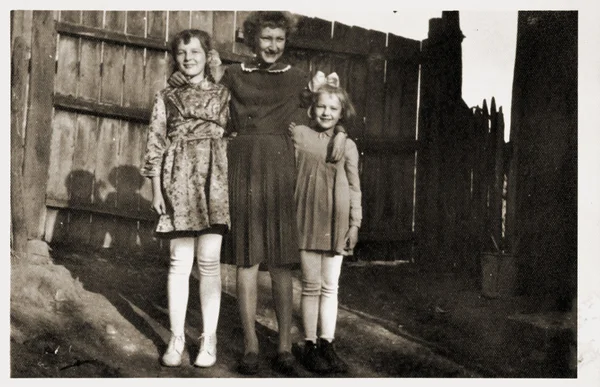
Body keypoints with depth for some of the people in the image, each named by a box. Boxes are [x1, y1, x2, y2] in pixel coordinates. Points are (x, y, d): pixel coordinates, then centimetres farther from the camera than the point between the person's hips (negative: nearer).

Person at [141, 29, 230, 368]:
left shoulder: (223, 94, 11)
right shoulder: (167, 96, 13)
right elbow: (156, 143, 8)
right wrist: (156, 188, 0)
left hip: (213, 178, -1)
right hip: (178, 178, 1)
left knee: (209, 261, -2)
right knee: (180, 261, 0)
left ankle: (210, 339, 6)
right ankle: (177, 338, 8)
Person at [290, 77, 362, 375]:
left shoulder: (348, 146, 7)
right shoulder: (298, 135, 2)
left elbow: (354, 187, 9)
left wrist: (355, 222, 6)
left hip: (336, 221, 2)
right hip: (307, 217, -2)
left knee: (330, 286, 6)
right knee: (311, 285, 2)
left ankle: (327, 344, 13)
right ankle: (310, 345, 11)